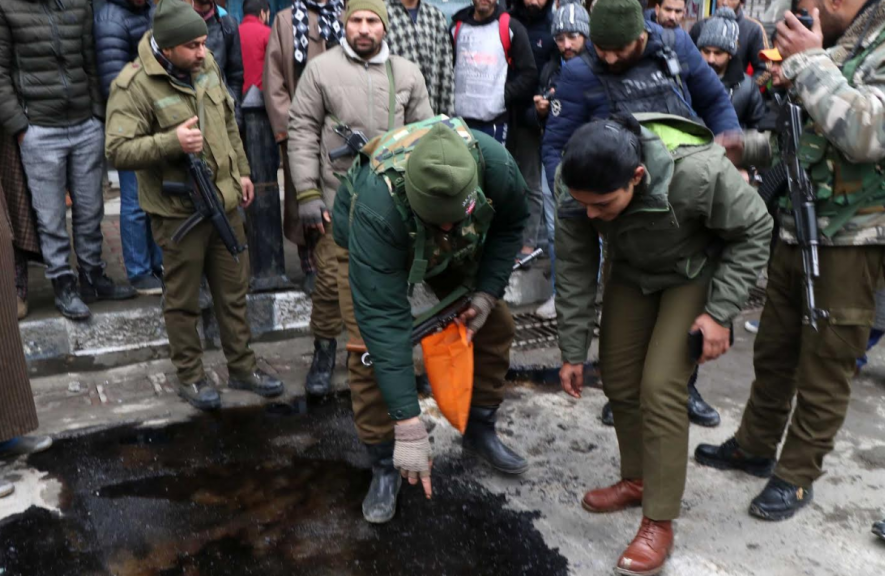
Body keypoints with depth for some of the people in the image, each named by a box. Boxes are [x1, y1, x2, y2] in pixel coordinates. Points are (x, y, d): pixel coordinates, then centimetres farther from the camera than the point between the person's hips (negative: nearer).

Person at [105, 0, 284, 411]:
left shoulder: (206, 64, 3)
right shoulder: (134, 85, -17)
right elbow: (118, 151, -20)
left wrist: (241, 171, 17)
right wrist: (172, 141, -32)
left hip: (225, 200, 6)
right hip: (178, 211, -6)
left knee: (234, 291, 15)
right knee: (183, 300, 9)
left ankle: (242, 367, 30)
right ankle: (190, 377, 27)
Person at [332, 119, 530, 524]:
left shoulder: (496, 165, -36)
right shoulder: (376, 206, -46)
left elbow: (510, 224, -11)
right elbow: (384, 318, -45)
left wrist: (487, 293, -20)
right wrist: (408, 425, -43)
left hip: (459, 248, 4)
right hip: (371, 241, -3)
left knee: (495, 325, -2)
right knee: (371, 347, -18)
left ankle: (480, 430, 22)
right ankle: (384, 466, 3)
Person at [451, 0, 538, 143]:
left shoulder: (511, 27, 2)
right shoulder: (457, 26, 13)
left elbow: (529, 73, 1)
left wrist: (505, 95, -8)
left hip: (495, 120, -3)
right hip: (459, 117, 3)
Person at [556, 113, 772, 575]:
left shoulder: (698, 172, -38)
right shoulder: (579, 189, -26)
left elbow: (754, 231, -20)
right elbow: (574, 269, -14)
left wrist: (721, 312, -23)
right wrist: (573, 352, -9)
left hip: (696, 274, -4)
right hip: (632, 273, 5)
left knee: (661, 387, -14)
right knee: (618, 379, 6)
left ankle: (659, 523, 0)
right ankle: (637, 480, 30)